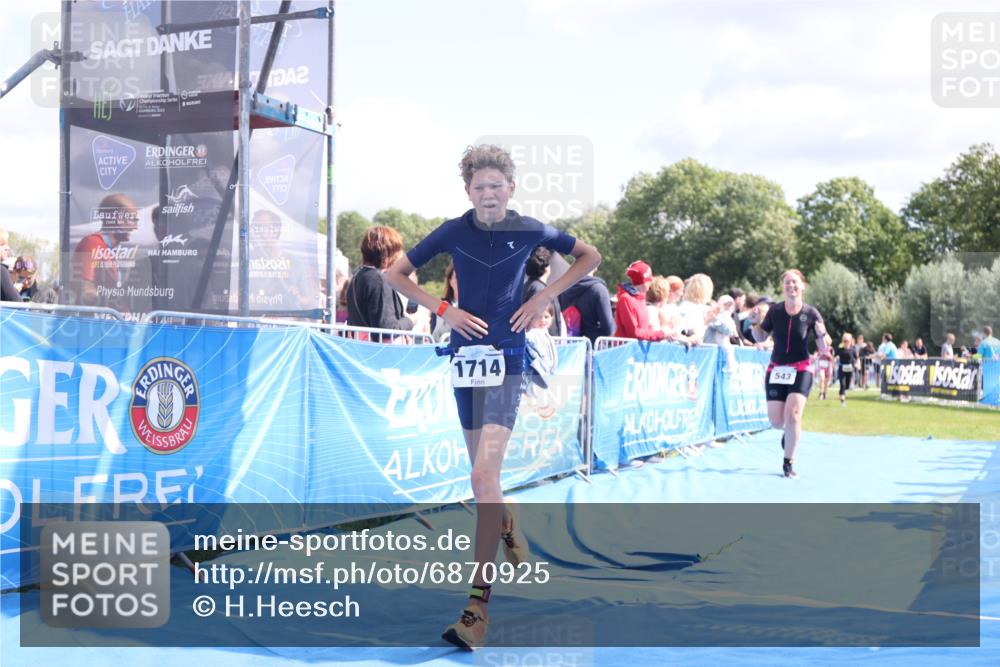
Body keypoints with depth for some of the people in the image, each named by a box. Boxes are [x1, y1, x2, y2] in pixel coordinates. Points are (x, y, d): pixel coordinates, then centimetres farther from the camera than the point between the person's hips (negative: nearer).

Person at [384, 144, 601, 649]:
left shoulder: (529, 231, -3)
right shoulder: (453, 232, 0)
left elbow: (590, 257, 12)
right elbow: (395, 274, 8)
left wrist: (546, 295, -1)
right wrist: (442, 308, -5)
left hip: (507, 358, -4)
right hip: (466, 354, 4)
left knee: (484, 477, -16)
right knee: (485, 474, 15)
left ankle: (477, 604, -13)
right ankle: (509, 533, 46)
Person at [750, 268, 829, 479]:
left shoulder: (810, 313, -4)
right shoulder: (775, 310, 0)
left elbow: (823, 348, -1)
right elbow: (761, 337, 10)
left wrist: (821, 335, -23)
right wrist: (756, 324, -10)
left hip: (801, 370, -2)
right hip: (776, 369, 2)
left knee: (792, 414, -18)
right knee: (776, 420, -1)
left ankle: (788, 464, -4)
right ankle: (790, 431, 38)